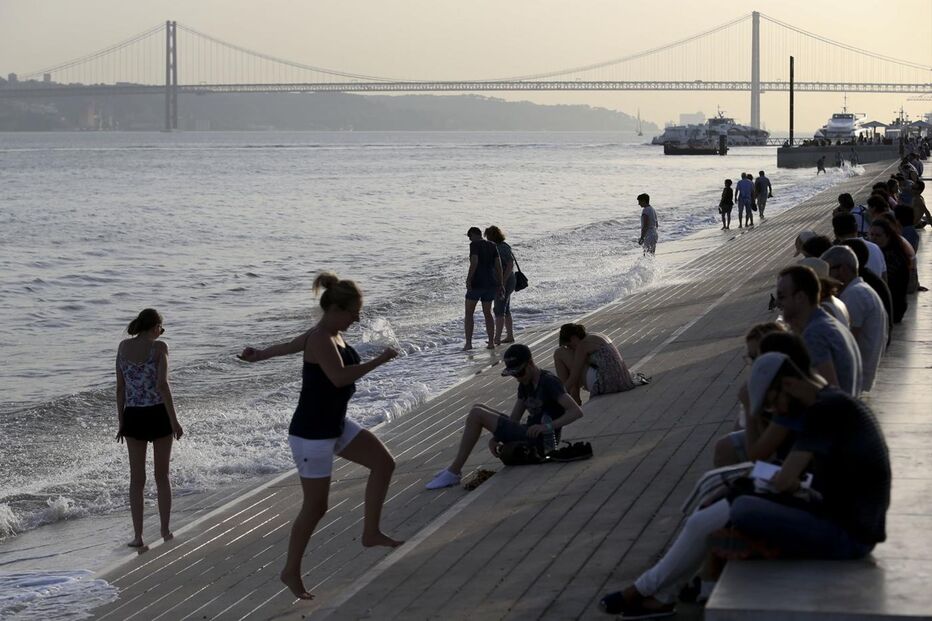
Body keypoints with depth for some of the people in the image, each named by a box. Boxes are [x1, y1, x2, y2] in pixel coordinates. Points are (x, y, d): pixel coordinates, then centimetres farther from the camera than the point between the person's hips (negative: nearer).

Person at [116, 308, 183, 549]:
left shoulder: (123, 346, 4)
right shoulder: (159, 347, -8)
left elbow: (120, 387, 6)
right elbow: (162, 385, -17)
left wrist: (121, 422, 13)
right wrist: (174, 421, -13)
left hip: (133, 416, 3)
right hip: (158, 414, -3)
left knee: (137, 479, 7)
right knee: (162, 475, 14)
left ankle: (138, 535, 2)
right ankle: (165, 529, 21)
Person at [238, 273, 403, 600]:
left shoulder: (331, 335, 7)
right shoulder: (321, 340, -22)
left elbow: (287, 346, 23)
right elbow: (340, 377, -37)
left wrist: (257, 355, 40)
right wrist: (379, 360, -30)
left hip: (336, 425, 10)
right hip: (312, 434, -10)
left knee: (383, 462, 3)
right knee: (315, 506, 0)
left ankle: (371, 532, 11)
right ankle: (291, 572, 15)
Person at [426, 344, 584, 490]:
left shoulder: (549, 382, -12)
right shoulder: (525, 384, 16)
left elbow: (576, 412, -21)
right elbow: (514, 419, 12)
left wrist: (548, 426, -32)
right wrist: (495, 438, -5)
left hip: (539, 440, -10)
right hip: (527, 434, 10)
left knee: (477, 414, -11)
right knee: (478, 408, 13)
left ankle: (454, 472, -11)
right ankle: (454, 468, 5)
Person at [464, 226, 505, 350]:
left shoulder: (474, 245, -7)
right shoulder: (492, 246, 11)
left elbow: (474, 262, -21)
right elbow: (499, 265, 7)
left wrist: (468, 279, -20)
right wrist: (501, 285, 9)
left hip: (476, 284, -6)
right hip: (491, 284, 6)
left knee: (469, 314, 4)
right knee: (487, 313, 18)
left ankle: (468, 343, -4)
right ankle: (491, 342, 12)